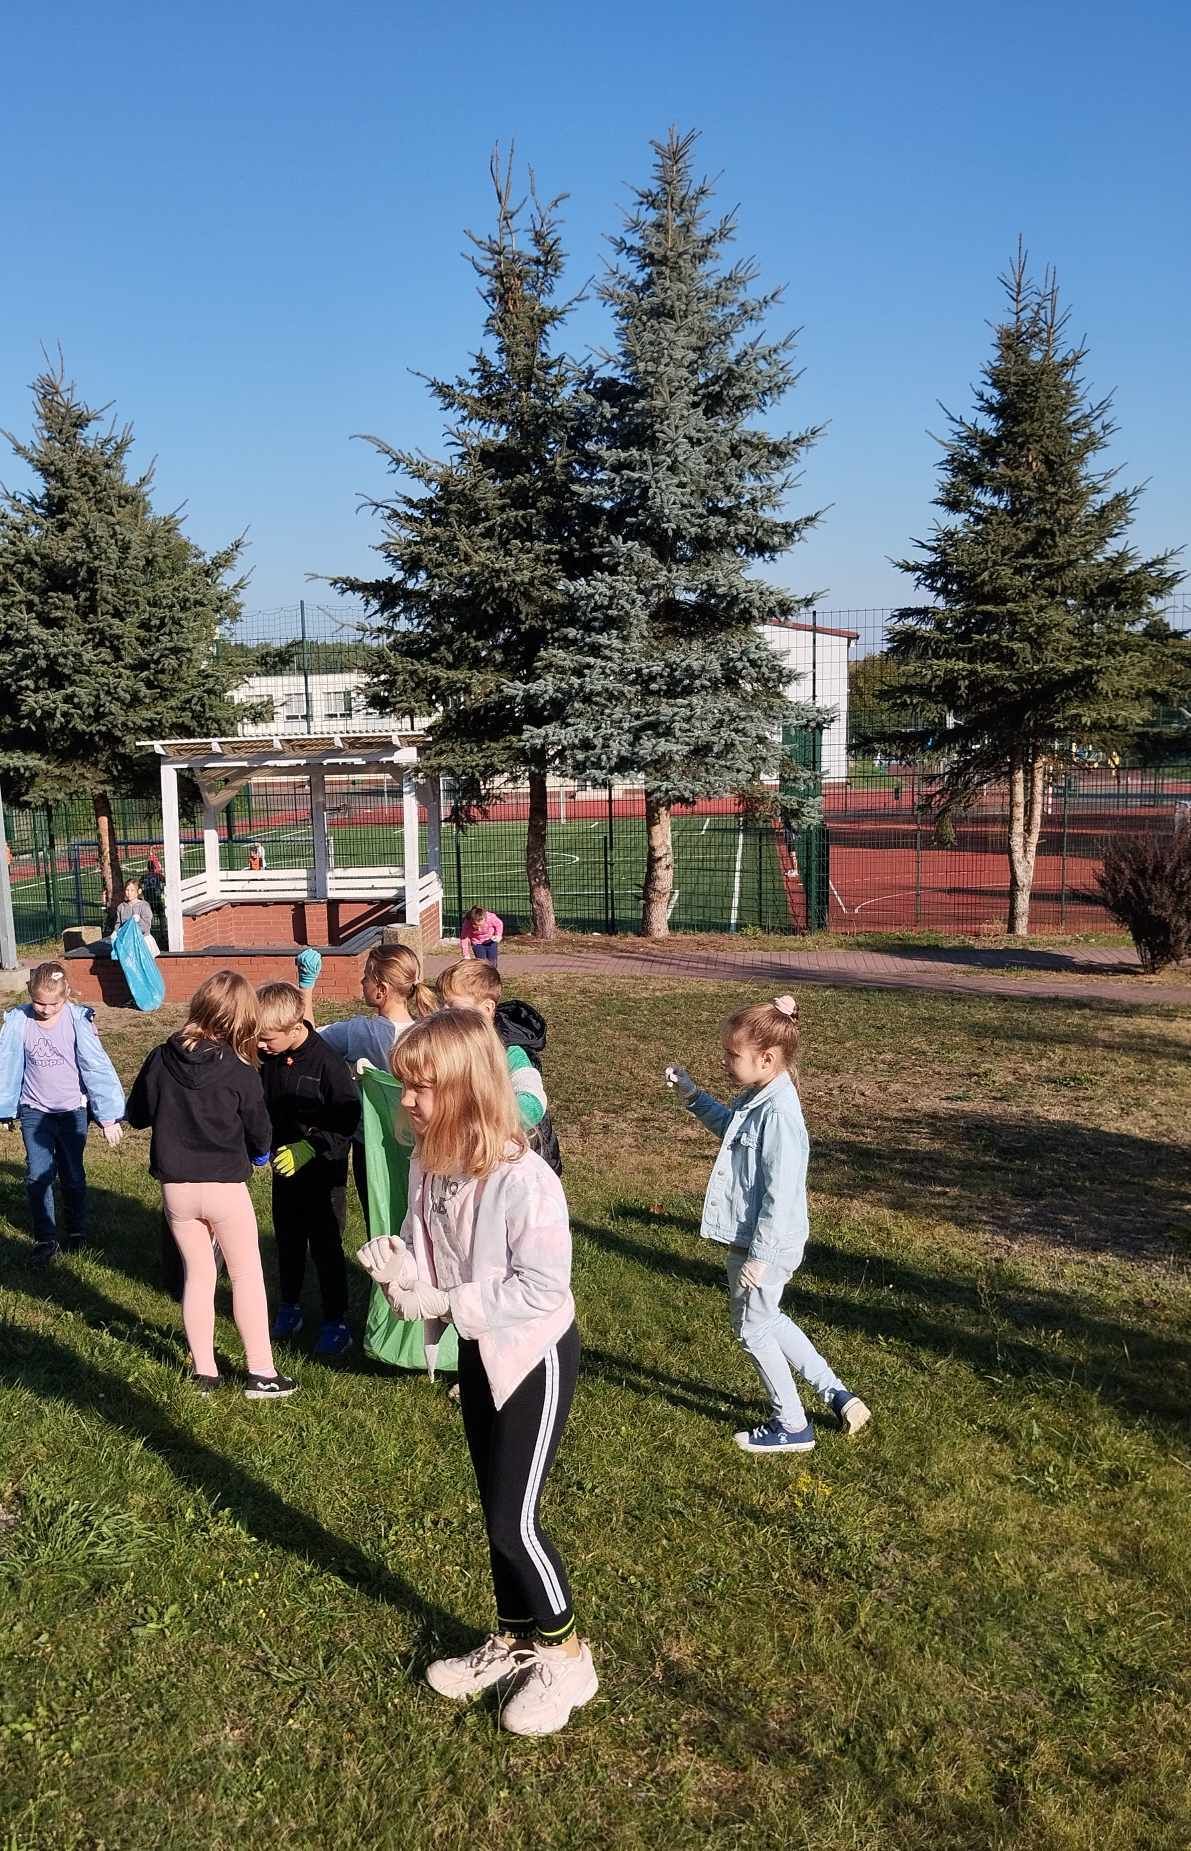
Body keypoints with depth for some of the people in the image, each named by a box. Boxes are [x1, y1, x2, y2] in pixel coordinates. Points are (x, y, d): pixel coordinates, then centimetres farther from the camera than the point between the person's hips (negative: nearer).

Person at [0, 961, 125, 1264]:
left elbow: (97, 1067, -12)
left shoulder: (79, 1019, -15)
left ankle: (76, 1232, 29)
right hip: (35, 1111, 1)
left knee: (72, 1176, 10)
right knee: (38, 1175, -6)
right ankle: (46, 1239, 8)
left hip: (73, 1110, -1)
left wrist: (109, 1117, -11)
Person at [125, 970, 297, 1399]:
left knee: (198, 1274, 16)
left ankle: (204, 1372, 23)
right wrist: (258, 1154, 19)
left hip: (176, 1188, 3)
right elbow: (260, 1132, -3)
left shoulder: (161, 1059, -7)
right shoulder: (240, 1071, -15)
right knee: (247, 1276, 9)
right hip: (225, 1187, -3)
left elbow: (136, 1115, 7)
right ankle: (261, 1373, 13)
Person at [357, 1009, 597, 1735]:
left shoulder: (524, 1180, -30)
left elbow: (544, 1288, -27)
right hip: (478, 1351, 7)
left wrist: (447, 1303, -25)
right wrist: (400, 1267, -18)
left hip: (535, 1355, -7)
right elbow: (430, 1252, 5)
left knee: (515, 1520, 1)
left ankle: (567, 1656, 25)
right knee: (496, 1511, 19)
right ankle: (515, 1641, 40)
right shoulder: (429, 1163, -7)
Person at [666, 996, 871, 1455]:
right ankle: (838, 1396, 34)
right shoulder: (755, 1099, 1)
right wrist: (693, 1097, 13)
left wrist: (759, 1257, -21)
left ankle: (792, 1426, 27)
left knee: (752, 1331, 9)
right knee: (767, 1320, 24)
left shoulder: (778, 1114, -28)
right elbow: (730, 1127, 25)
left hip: (766, 1246, -10)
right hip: (752, 1240, 10)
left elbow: (780, 1196, -26)